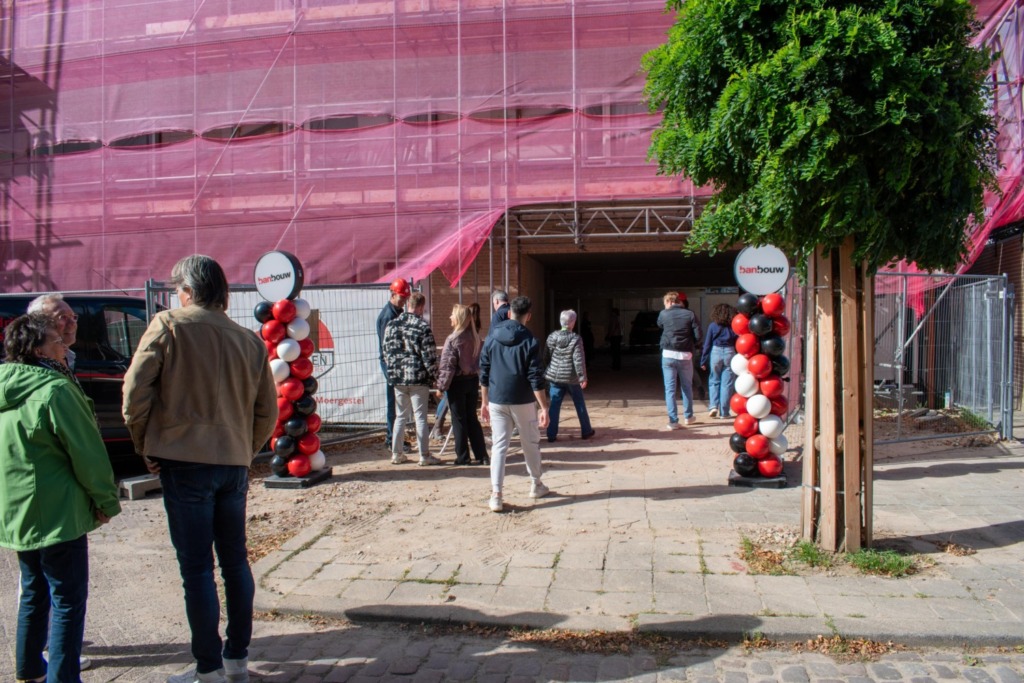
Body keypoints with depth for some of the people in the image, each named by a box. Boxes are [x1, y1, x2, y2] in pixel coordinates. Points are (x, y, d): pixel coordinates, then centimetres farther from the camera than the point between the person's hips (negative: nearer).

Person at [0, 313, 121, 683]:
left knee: (34, 593, 22)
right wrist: (107, 500, -6)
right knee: (68, 601, -1)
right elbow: (87, 454, -17)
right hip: (57, 513, -9)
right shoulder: (55, 391, -19)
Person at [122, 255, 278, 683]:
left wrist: (145, 446, 4)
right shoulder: (249, 340, 6)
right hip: (234, 464, 4)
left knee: (197, 568, 3)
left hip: (184, 462, -4)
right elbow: (267, 410, 8)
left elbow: (134, 390, -8)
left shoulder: (168, 327, -5)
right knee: (235, 561, 14)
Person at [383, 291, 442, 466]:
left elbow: (387, 352, 8)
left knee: (400, 416, 15)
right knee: (420, 417, 2)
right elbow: (429, 356, -12)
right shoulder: (423, 327, -11)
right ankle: (424, 456, 7)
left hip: (397, 378, 5)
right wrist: (434, 377, -2)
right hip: (418, 379, -5)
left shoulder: (392, 325, 4)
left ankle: (396, 454, 19)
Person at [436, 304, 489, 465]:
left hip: (458, 382, -6)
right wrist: (478, 379, 16)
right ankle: (481, 455, 13)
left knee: (459, 420, 4)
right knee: (472, 418, 13)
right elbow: (479, 361, 8)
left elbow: (447, 365, -16)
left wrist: (442, 385, -9)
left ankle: (463, 457, 10)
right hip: (473, 380, 6)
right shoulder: (475, 337, 3)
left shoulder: (452, 339, -15)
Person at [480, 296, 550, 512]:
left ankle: (496, 496, -4)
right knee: (531, 443, 16)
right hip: (522, 402, -2)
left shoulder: (491, 338, 2)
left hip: (497, 401, 2)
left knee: (499, 446, 4)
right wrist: (544, 408, -8)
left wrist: (485, 402, 13)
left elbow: (484, 374, 5)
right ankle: (536, 485, 32)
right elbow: (536, 378, -11)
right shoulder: (529, 341, -8)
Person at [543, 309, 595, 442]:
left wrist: (547, 372, 17)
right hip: (571, 377, -2)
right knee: (580, 404, 14)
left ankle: (551, 434, 4)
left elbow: (546, 357, 5)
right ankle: (586, 431, 24)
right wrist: (583, 377, -9)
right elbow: (579, 360, -15)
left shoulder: (552, 337, -2)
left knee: (554, 405, 6)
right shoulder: (576, 339, -12)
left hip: (554, 376, 2)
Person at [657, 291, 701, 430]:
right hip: (685, 355, 1)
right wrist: (689, 343, 13)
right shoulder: (690, 314, -1)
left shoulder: (663, 314, 0)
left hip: (668, 355, -1)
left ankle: (673, 421, -2)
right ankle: (688, 417, 28)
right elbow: (698, 336, -4)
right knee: (687, 387, 18)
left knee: (670, 389, 3)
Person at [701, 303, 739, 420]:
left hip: (715, 353, 0)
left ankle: (713, 406, -2)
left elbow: (707, 344, 1)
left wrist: (703, 361, 6)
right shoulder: (734, 327, 0)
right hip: (730, 353, 0)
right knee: (727, 384, 5)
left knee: (714, 381, 14)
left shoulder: (713, 326, 0)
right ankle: (724, 412, 8)